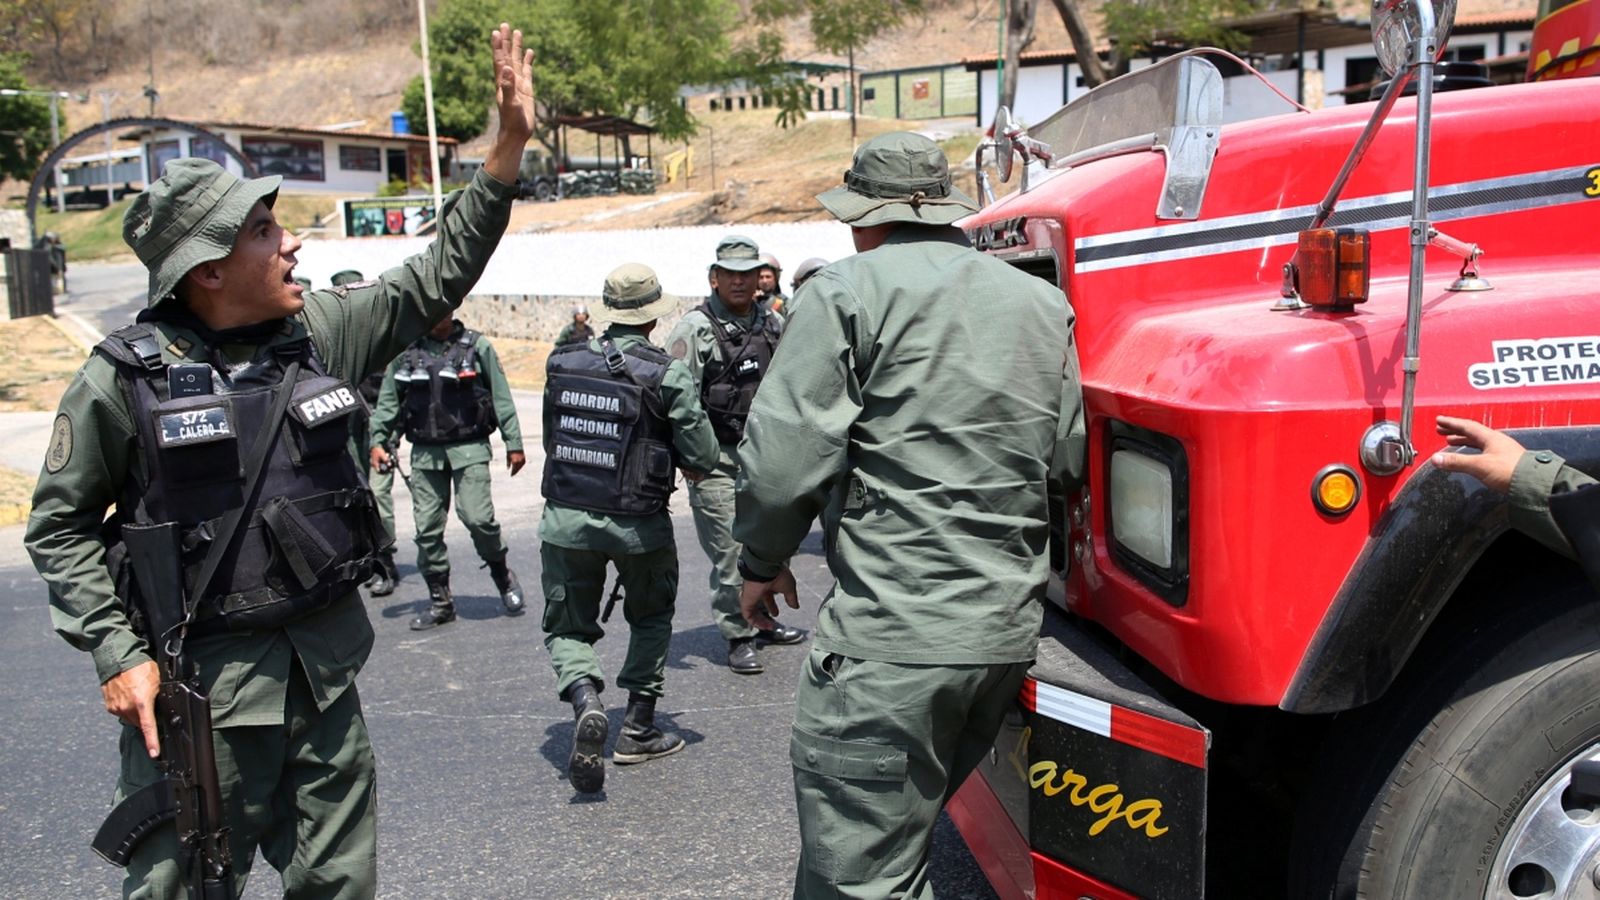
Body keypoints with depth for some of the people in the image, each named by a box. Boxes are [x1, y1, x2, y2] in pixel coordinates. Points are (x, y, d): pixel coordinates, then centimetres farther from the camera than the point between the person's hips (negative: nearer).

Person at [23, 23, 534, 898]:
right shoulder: (125, 375, -10)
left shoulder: (318, 330, 1)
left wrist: (508, 151, 3)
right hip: (199, 680, -4)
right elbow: (60, 523, -2)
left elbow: (436, 278, 8)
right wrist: (117, 653, -10)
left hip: (325, 665, 4)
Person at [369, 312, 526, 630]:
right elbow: (388, 400, 12)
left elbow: (501, 397, 2)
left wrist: (513, 443, 0)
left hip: (468, 448, -3)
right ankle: (440, 601, 15)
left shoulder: (476, 346, 0)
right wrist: (378, 441, 2)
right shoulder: (407, 350, 8)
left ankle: (502, 574, 13)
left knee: (477, 517, -15)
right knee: (427, 528, 2)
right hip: (425, 452, 3)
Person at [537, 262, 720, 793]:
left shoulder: (562, 364, 0)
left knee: (568, 626, 15)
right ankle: (638, 730, 23)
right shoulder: (667, 375, -12)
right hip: (637, 524, -2)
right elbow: (703, 460, -11)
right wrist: (677, 457, 11)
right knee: (651, 619, 22)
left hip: (566, 518, 2)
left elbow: (551, 439, 10)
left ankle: (586, 702, -13)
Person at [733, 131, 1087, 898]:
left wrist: (762, 561, 4)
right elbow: (1069, 459, 15)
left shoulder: (853, 291, -5)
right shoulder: (1043, 304, 15)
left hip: (890, 640, -7)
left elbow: (783, 456, -12)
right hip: (1009, 633, 8)